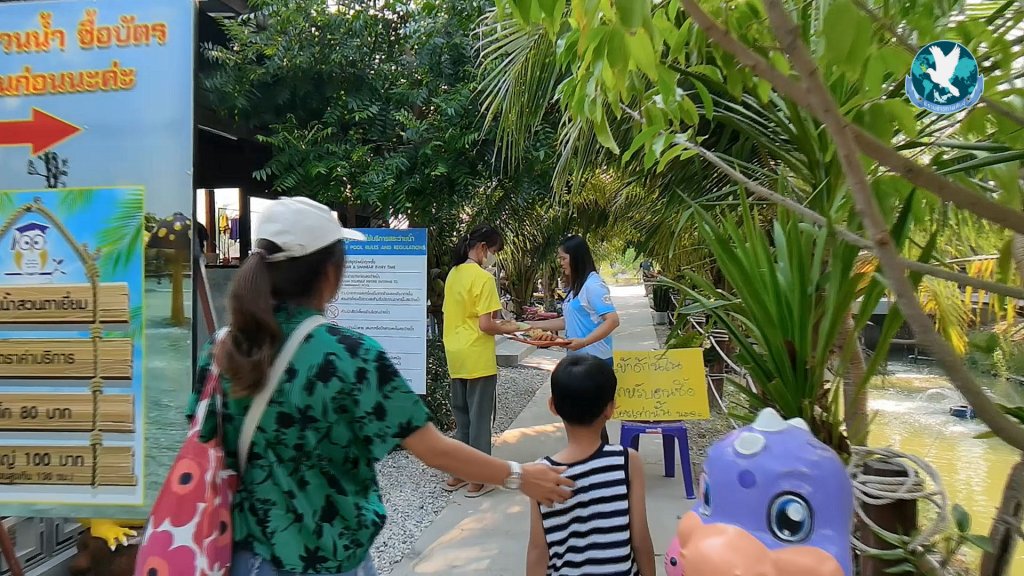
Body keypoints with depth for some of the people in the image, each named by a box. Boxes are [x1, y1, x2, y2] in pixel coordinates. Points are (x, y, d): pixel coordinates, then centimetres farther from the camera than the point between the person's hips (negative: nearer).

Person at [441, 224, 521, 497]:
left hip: (455, 356, 8)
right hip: (477, 359, -8)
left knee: (461, 416, 17)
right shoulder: (483, 278, -16)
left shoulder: (453, 274, 8)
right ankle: (477, 479, 11)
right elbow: (485, 325, -19)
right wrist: (508, 328, -2)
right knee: (479, 417, 3)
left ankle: (459, 473, 25)